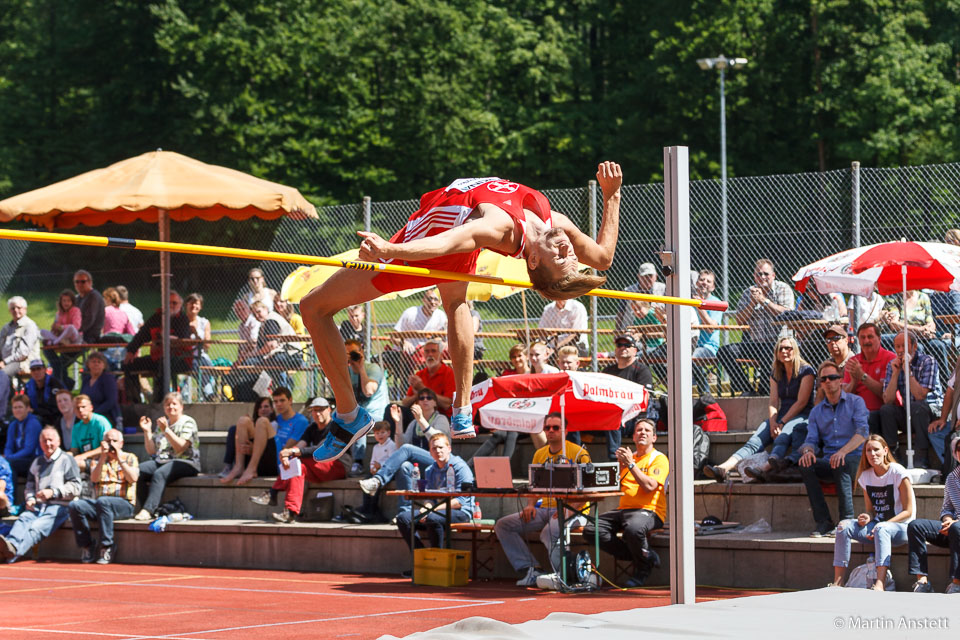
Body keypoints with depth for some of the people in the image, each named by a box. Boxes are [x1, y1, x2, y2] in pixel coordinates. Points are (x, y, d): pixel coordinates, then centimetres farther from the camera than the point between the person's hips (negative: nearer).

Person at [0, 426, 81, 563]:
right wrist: (29, 498, 8)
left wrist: (53, 492, -10)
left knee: (37, 527, -33)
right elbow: (30, 485, 31)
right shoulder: (37, 462, 28)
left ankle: (13, 550, -61)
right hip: (37, 505, 5)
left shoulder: (66, 460, 9)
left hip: (58, 506, -5)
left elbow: (75, 487, 0)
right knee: (23, 520, -29)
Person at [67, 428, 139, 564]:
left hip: (124, 503, -4)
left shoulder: (130, 458, 12)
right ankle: (86, 547, -16)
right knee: (75, 505, -23)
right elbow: (94, 479, 0)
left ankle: (107, 546, -29)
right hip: (99, 503, 4)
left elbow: (133, 478, -6)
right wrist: (103, 458, -9)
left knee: (103, 502, -37)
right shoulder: (98, 460, 20)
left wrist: (119, 459, -9)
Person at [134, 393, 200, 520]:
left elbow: (181, 447, -13)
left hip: (185, 463, -6)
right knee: (138, 470, -21)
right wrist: (147, 431, 6)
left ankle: (148, 510, -44)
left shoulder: (188, 422, 2)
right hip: (161, 461, 6)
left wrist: (166, 430, -19)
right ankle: (146, 509, -26)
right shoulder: (162, 424, 22)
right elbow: (151, 451, 17)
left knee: (159, 474, -36)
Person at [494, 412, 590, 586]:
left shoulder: (579, 453, -3)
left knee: (549, 531, -39)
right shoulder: (540, 454, 17)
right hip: (545, 509, 7)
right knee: (503, 525, -9)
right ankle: (531, 570, -12)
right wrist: (530, 505, 0)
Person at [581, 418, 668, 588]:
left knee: (633, 528, -40)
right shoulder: (628, 457, 21)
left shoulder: (659, 459, 2)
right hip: (624, 509, 6)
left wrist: (631, 464, -13)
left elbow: (649, 486, -14)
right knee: (590, 529, -16)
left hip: (648, 511, -6)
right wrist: (620, 465, 1)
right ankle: (633, 555, -10)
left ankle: (644, 567, -11)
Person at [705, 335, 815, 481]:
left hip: (802, 418, -5)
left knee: (781, 439, -38)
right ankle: (723, 469, -42)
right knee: (754, 442, -20)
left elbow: (802, 402, -9)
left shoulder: (806, 371, -1)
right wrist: (773, 422, -12)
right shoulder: (776, 374, 17)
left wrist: (781, 423, -14)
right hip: (781, 418, 5)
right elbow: (773, 402, 8)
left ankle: (764, 469, -66)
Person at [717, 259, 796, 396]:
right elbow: (740, 320, 4)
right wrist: (753, 302, -10)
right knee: (725, 352, -15)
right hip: (755, 342, 5)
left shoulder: (783, 289, 3)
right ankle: (746, 390, -15)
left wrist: (764, 300, -12)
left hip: (778, 342, -5)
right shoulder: (748, 293, 14)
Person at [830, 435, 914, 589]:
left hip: (901, 526, -6)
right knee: (844, 525, -18)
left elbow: (908, 511, -10)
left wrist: (884, 524, -22)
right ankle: (838, 581, -25)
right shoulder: (865, 476, 8)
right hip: (877, 526, 6)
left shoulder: (898, 473, -9)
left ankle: (880, 584, -54)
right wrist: (867, 518, -11)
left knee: (881, 529, -39)